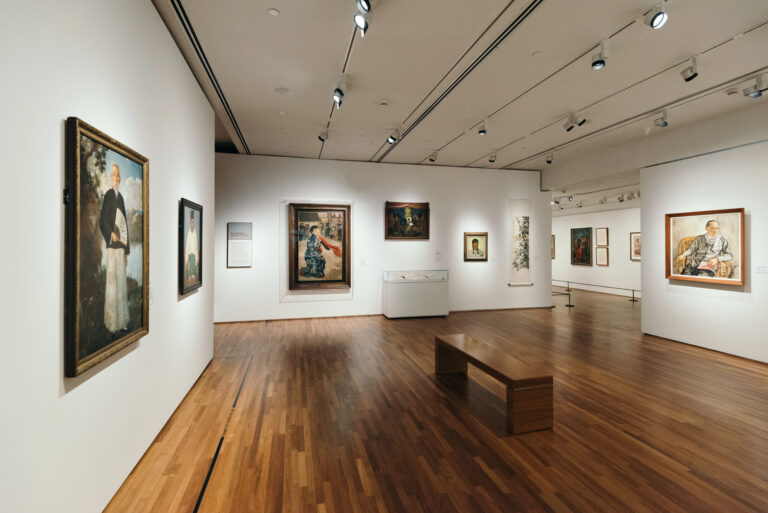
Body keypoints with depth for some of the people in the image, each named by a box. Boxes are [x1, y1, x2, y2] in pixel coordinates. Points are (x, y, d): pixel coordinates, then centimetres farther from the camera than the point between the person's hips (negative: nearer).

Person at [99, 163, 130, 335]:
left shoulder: (121, 198, 17)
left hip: (121, 247, 6)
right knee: (112, 281, -4)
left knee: (122, 282, 9)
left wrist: (127, 251, 16)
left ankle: (122, 321, 18)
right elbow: (102, 221, -9)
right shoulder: (107, 196, -3)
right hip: (112, 246, -6)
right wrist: (111, 233, -27)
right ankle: (112, 323, 2)